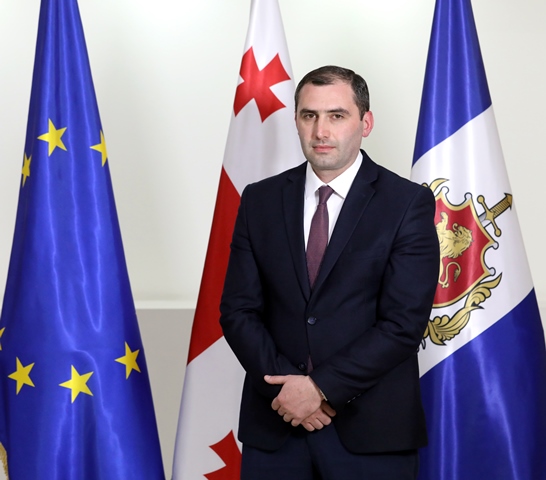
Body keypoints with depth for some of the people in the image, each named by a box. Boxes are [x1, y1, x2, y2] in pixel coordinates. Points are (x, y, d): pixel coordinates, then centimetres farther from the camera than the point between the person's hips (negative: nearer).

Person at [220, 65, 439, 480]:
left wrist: (324, 388, -13)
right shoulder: (260, 200, 6)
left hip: (370, 430, -3)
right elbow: (238, 310, 3)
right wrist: (285, 385, -10)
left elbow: (405, 322, -10)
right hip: (275, 423, 3)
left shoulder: (408, 203, -4)